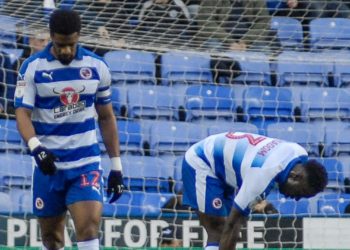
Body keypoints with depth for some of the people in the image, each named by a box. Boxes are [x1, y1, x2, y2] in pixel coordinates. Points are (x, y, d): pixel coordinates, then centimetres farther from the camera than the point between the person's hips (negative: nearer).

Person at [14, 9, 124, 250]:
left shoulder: (97, 67, 2)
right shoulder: (32, 67, -4)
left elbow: (106, 117, 11)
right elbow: (22, 113, -10)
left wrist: (116, 166, 10)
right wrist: (36, 149, -29)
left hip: (86, 163, 0)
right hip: (48, 165, 0)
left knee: (89, 227, -17)